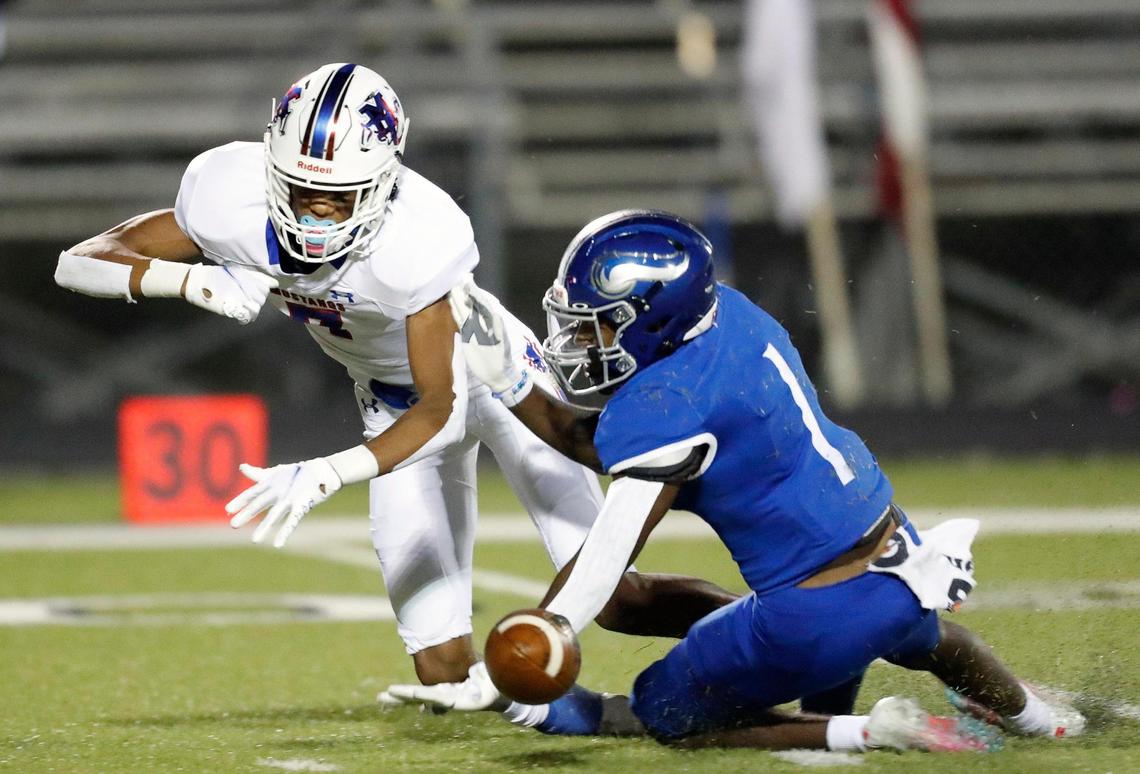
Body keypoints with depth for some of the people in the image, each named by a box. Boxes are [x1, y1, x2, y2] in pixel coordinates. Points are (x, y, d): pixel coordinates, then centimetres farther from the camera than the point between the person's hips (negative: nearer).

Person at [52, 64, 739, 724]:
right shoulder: (231, 199, -27)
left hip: (485, 371, -4)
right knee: (448, 676, -3)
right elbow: (77, 262, -20)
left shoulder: (422, 238, -38)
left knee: (609, 597, -10)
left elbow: (438, 403, -32)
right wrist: (187, 279, -39)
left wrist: (327, 476, -45)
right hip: (394, 399, 4)